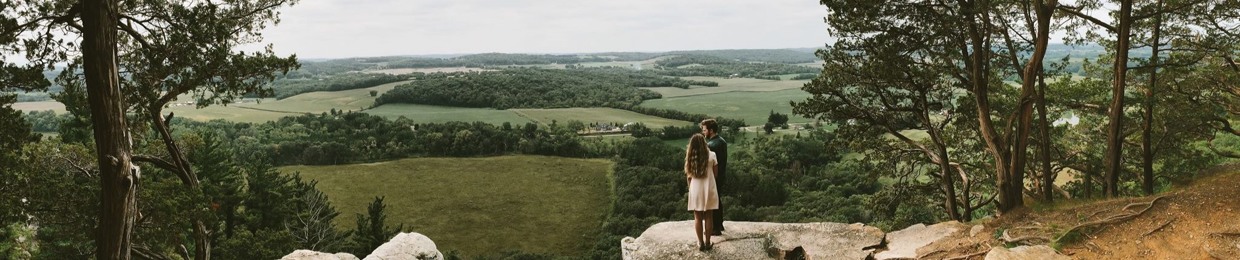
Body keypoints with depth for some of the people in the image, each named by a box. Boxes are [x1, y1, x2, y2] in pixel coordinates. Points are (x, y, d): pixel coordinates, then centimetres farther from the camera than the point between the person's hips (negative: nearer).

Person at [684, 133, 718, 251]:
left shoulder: (690, 157, -3)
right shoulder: (711, 155, -8)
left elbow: (688, 176, 2)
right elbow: (715, 173, 0)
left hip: (695, 190, 1)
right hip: (709, 189, -1)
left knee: (697, 218, 9)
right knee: (708, 217, 9)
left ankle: (701, 243, 13)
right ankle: (707, 243, 13)